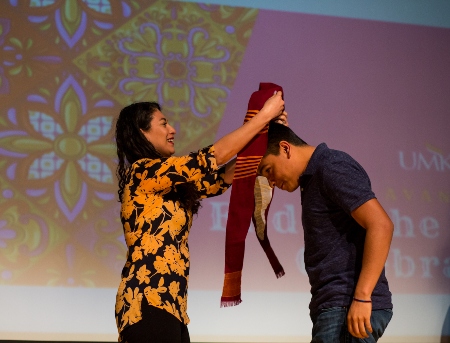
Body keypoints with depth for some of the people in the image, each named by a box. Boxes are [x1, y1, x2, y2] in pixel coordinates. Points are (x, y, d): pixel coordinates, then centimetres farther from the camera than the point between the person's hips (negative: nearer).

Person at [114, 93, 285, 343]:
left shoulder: (168, 184, 18)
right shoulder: (144, 172, -8)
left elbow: (221, 178, 18)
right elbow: (213, 159, -9)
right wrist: (265, 115, -2)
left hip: (169, 305, 9)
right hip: (147, 305, -9)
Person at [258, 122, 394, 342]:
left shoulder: (332, 167, -8)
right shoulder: (313, 179, 22)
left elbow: (380, 225, -19)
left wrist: (362, 297, -23)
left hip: (350, 309, -10)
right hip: (337, 308, 10)